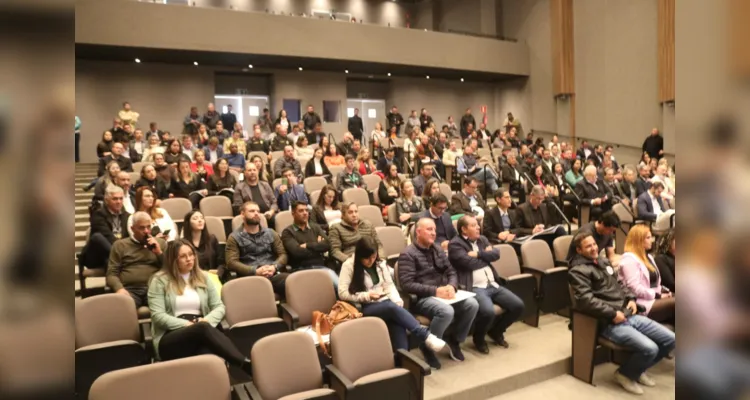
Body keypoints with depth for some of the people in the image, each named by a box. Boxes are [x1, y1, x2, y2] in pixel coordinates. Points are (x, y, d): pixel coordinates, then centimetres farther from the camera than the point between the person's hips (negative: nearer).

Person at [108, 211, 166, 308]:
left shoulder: (160, 243, 20)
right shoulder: (120, 245, 17)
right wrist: (119, 288, -11)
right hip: (130, 289, 0)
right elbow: (112, 273, 9)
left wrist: (159, 253, 0)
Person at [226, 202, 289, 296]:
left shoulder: (271, 233, 21)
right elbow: (231, 262, -1)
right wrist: (255, 271, -12)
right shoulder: (234, 237, 10)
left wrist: (274, 267, -7)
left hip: (273, 275, 4)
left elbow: (283, 254, 15)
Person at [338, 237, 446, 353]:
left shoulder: (380, 263, 11)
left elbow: (389, 285, 10)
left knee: (397, 323, -30)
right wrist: (366, 296, -17)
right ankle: (425, 336, -30)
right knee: (393, 308, -33)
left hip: (384, 302, 4)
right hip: (365, 307, -4)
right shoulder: (348, 266, -5)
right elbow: (342, 293, -10)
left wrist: (397, 300, -9)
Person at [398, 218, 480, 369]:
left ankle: (454, 340, 6)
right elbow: (407, 285, -16)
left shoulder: (437, 250, 14)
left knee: (472, 304, -17)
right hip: (423, 298, -7)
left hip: (443, 293, 7)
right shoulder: (408, 254, -8)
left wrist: (452, 286, -11)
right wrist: (435, 291, -22)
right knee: (447, 311, -35)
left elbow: (451, 272, 13)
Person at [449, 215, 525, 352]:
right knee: (488, 311, -32)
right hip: (474, 288, -8)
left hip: (493, 285, 8)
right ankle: (479, 339, 2)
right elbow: (470, 263, -16)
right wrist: (486, 255, 0)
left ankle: (496, 330, 21)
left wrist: (478, 254, -8)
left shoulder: (482, 239, 18)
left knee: (518, 305, -5)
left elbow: (496, 254, 3)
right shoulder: (455, 244, -4)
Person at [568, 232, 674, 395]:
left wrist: (631, 298, 6)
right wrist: (612, 314, -20)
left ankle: (637, 370, 23)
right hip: (610, 323, -9)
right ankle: (625, 373, 6)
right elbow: (586, 300, -21)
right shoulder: (578, 271, -10)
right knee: (650, 349, -24)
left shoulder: (602, 263, 19)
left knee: (670, 339, 4)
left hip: (630, 315, 9)